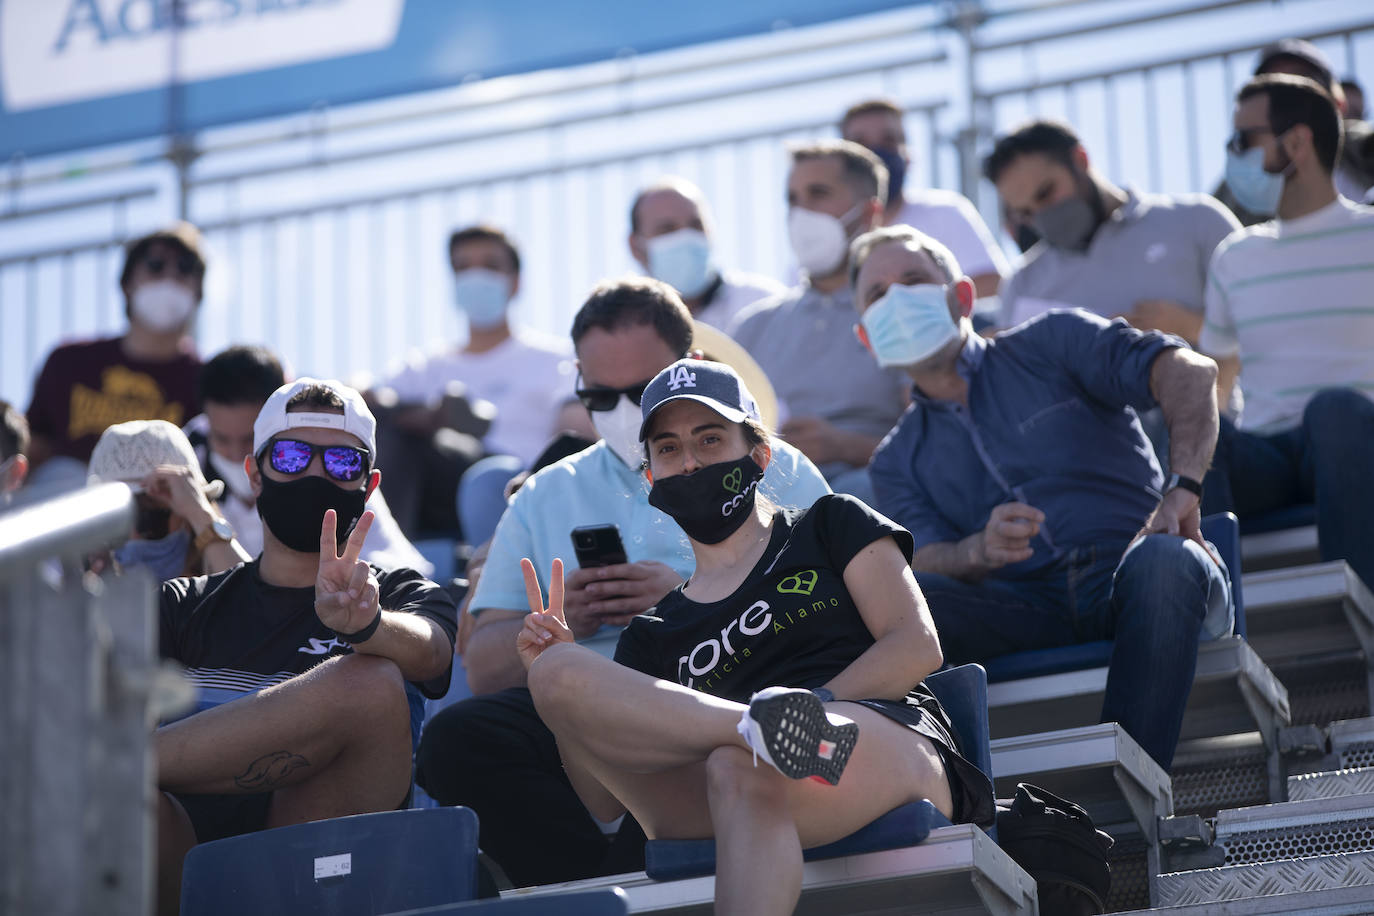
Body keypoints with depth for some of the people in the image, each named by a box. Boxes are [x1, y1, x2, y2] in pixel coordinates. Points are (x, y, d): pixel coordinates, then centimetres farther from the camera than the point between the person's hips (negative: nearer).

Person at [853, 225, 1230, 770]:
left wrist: (1183, 489, -19)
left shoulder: (1052, 344, 14)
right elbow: (924, 561, 4)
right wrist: (978, 552, -21)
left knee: (1162, 561, -38)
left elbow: (1191, 373, -2)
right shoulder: (897, 462, 22)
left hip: (1130, 577, -2)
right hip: (1028, 611, 2)